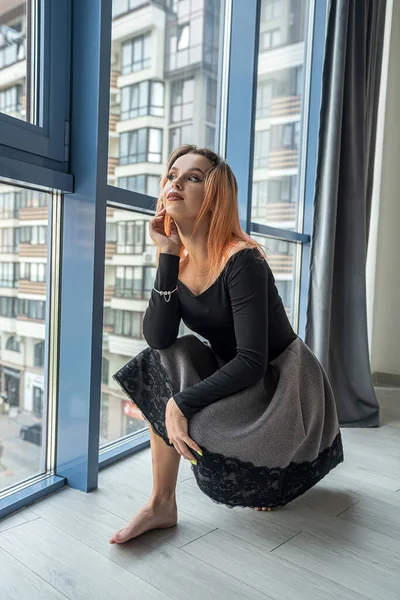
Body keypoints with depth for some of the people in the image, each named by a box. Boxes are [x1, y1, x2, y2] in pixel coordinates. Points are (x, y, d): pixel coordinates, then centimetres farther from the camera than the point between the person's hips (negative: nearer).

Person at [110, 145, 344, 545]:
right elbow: (157, 339, -17)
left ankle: (275, 475, 14)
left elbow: (252, 362, -27)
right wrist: (167, 256, -20)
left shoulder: (241, 260, -25)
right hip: (232, 375, 6)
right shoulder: (179, 261, -4)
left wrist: (183, 403, -30)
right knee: (162, 368, -18)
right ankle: (161, 504, -7)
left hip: (283, 383, -5)